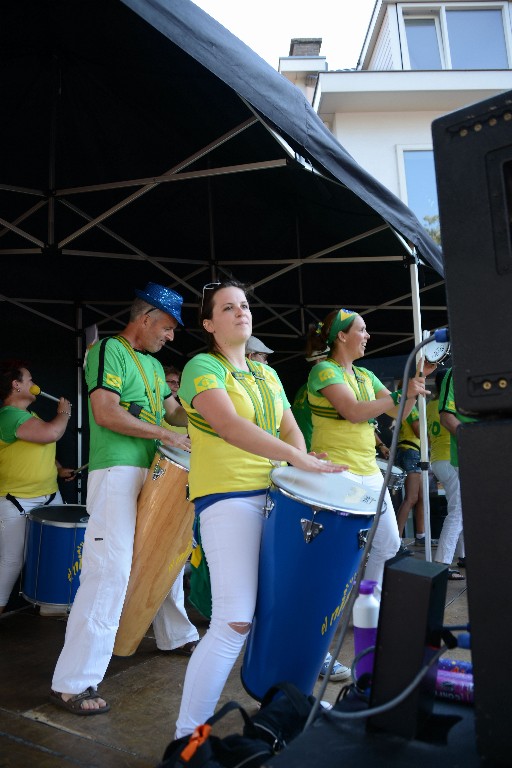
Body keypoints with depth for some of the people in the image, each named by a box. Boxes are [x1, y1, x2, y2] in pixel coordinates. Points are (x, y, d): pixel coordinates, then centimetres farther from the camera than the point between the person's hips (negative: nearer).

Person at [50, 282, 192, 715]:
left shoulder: (154, 365, 18)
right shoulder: (110, 350, -7)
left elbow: (174, 411, 20)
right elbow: (106, 412, -18)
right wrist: (164, 434, -16)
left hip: (154, 474, 9)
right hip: (117, 472, -9)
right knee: (109, 570, -11)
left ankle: (176, 634, 38)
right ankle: (72, 683, -3)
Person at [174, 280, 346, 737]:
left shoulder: (267, 374, 18)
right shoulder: (203, 367, -6)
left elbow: (290, 428, 14)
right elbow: (229, 425, -22)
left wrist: (303, 464, -8)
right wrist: (299, 459, -30)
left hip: (274, 495, 7)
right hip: (227, 497, -7)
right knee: (236, 621, -13)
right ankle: (187, 734, 3)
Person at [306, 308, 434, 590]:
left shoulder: (366, 376, 15)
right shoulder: (323, 370, -9)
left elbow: (398, 412, 13)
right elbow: (354, 412, -22)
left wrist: (419, 376, 2)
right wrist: (401, 394, -16)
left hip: (369, 471, 9)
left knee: (388, 543, 14)